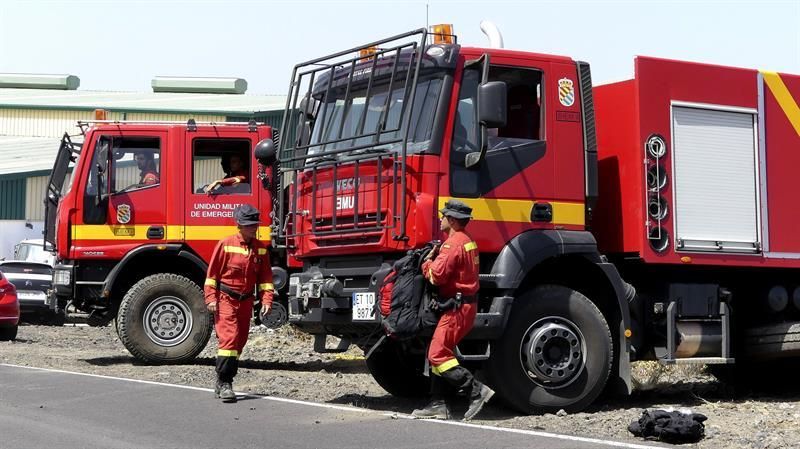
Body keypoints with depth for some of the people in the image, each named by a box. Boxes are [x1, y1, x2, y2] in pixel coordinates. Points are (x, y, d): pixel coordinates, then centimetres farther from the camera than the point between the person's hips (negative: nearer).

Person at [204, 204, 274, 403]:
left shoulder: (261, 248, 6)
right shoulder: (226, 244, -7)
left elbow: (265, 277, 10)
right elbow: (212, 273, -4)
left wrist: (266, 301, -1)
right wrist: (211, 298, -10)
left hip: (246, 301, 6)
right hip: (225, 298, -5)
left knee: (239, 341, 8)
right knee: (229, 337, -17)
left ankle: (223, 384, 18)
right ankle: (223, 383, -14)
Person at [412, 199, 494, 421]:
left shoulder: (453, 243, -16)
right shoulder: (468, 240, 17)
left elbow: (437, 275, -22)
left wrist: (427, 261, -2)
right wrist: (436, 256, 8)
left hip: (457, 307, -11)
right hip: (466, 304, 11)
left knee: (438, 355, -12)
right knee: (438, 353, 13)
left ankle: (477, 390, -15)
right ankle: (438, 404, 14)